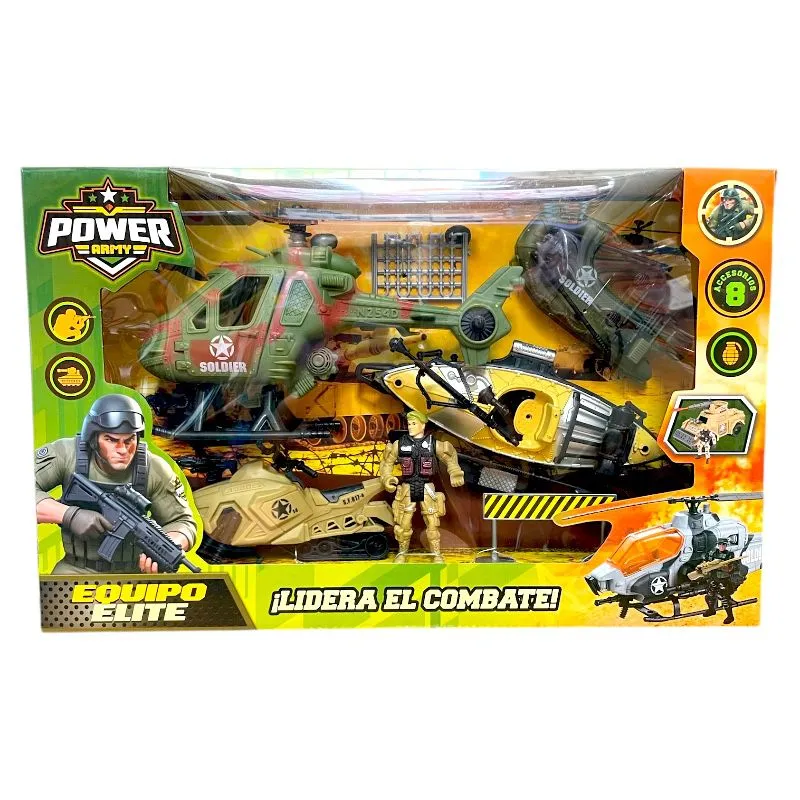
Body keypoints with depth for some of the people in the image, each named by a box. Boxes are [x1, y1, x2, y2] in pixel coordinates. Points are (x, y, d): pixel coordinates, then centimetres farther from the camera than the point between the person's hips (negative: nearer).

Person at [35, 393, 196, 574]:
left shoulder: (154, 470, -11)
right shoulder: (67, 455, -13)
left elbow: (182, 522, -5)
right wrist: (69, 514, -29)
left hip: (136, 570, 0)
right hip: (77, 569, 0)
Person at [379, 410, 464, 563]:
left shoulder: (433, 444, -3)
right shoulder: (400, 444, -1)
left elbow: (450, 458, 10)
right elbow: (387, 462, 10)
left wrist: (455, 474, -3)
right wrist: (387, 478, -3)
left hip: (427, 489, -1)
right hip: (407, 489, 1)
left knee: (432, 523, 2)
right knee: (403, 523, 5)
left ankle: (437, 555, 16)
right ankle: (402, 553, 23)